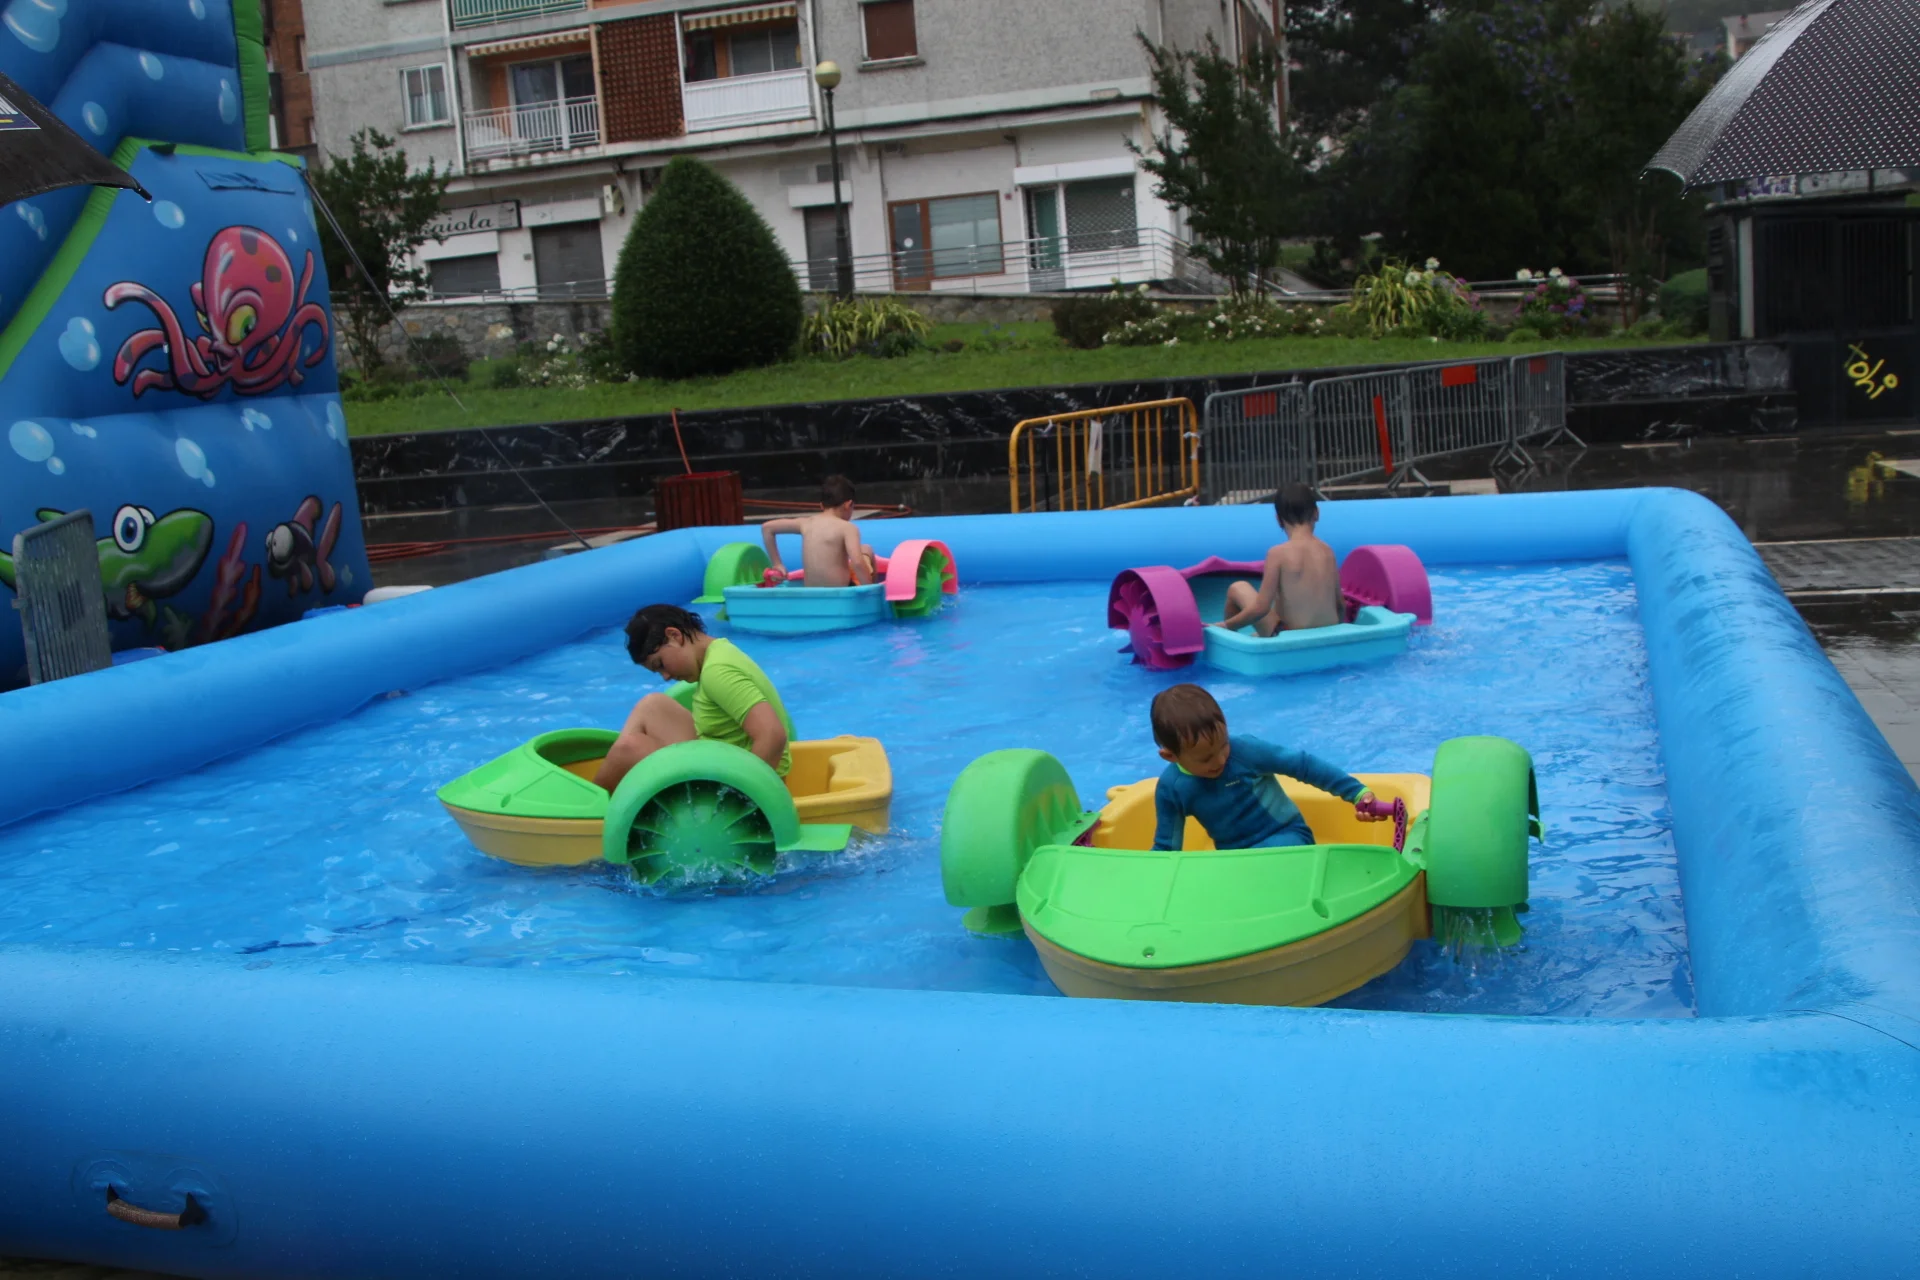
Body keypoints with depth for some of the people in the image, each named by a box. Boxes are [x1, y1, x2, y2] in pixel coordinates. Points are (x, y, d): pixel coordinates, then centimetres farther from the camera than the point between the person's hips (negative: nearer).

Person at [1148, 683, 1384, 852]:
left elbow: (1303, 765, -16)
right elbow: (1165, 848, -1)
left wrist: (1357, 793, -20)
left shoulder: (1245, 750, -21)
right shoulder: (1171, 788, -11)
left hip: (1286, 839, -4)